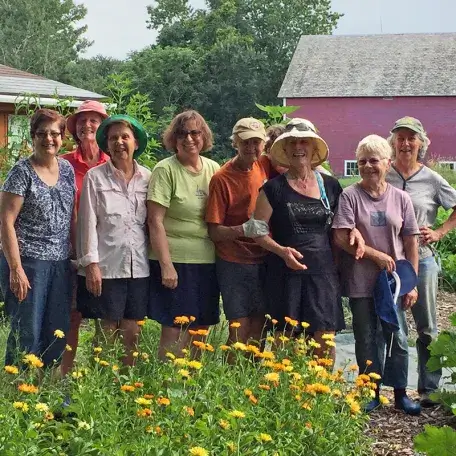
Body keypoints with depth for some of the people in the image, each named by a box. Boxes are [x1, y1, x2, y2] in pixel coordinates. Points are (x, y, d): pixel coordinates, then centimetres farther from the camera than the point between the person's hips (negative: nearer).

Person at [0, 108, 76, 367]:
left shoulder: (67, 169, 10)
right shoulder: (22, 173, -7)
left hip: (61, 264, 6)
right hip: (28, 264, -6)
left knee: (58, 334, 9)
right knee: (27, 334, -2)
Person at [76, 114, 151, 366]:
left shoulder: (147, 178, 8)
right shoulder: (95, 177, 0)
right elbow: (88, 222, -3)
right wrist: (91, 263, -9)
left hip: (139, 266, 3)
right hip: (106, 265, -3)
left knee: (132, 332, 8)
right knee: (108, 331, 2)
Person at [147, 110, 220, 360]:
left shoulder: (213, 169, 8)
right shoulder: (166, 169, -8)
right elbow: (155, 221, -12)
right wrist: (166, 265, -16)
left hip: (208, 260, 5)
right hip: (175, 260, -5)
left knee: (201, 330, 12)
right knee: (173, 331, -1)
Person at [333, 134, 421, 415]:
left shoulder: (401, 198, 3)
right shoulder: (350, 197, -5)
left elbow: (411, 242, 4)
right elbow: (341, 237, -11)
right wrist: (377, 255, -14)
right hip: (361, 283, -1)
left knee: (398, 338, 4)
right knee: (366, 340, 8)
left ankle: (400, 393, 18)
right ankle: (372, 393, 21)